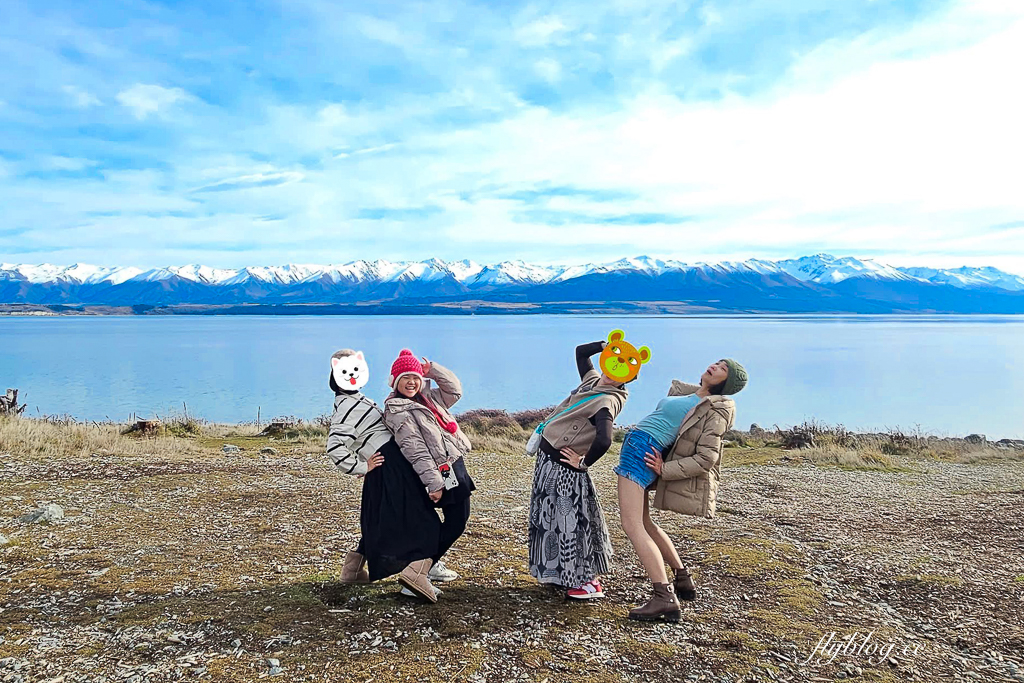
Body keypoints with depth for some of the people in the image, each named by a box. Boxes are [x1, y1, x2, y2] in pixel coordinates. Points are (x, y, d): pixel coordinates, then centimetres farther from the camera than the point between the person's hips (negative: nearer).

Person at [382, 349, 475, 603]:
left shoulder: (427, 398, 12)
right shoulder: (398, 411, -14)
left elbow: (454, 390, 20)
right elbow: (415, 450, -20)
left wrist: (432, 370, 8)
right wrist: (434, 483, -23)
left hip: (454, 466, 9)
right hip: (444, 472, -9)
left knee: (456, 519, 18)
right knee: (456, 522, -10)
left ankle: (432, 563, 30)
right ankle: (416, 571, -12)